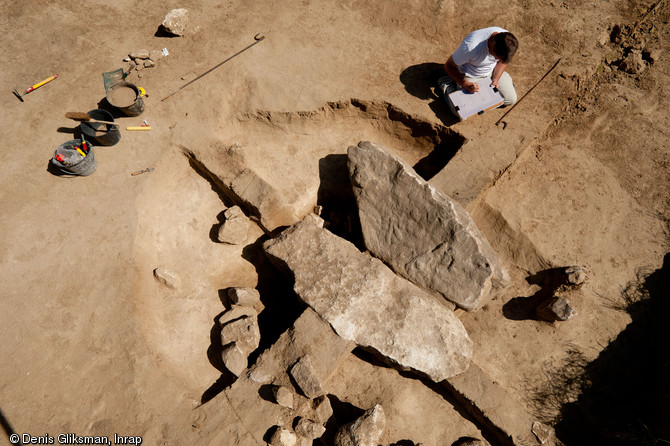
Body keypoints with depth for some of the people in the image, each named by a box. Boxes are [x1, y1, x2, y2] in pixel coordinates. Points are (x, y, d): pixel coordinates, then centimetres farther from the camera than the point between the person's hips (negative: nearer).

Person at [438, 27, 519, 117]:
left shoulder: (507, 40, -23)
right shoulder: (471, 46, -40)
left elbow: (503, 61, 0)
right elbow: (449, 66, -25)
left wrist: (496, 79, -15)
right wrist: (465, 84, -32)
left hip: (492, 71, 5)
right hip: (470, 75, -5)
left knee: (511, 99, 1)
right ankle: (447, 84, 9)